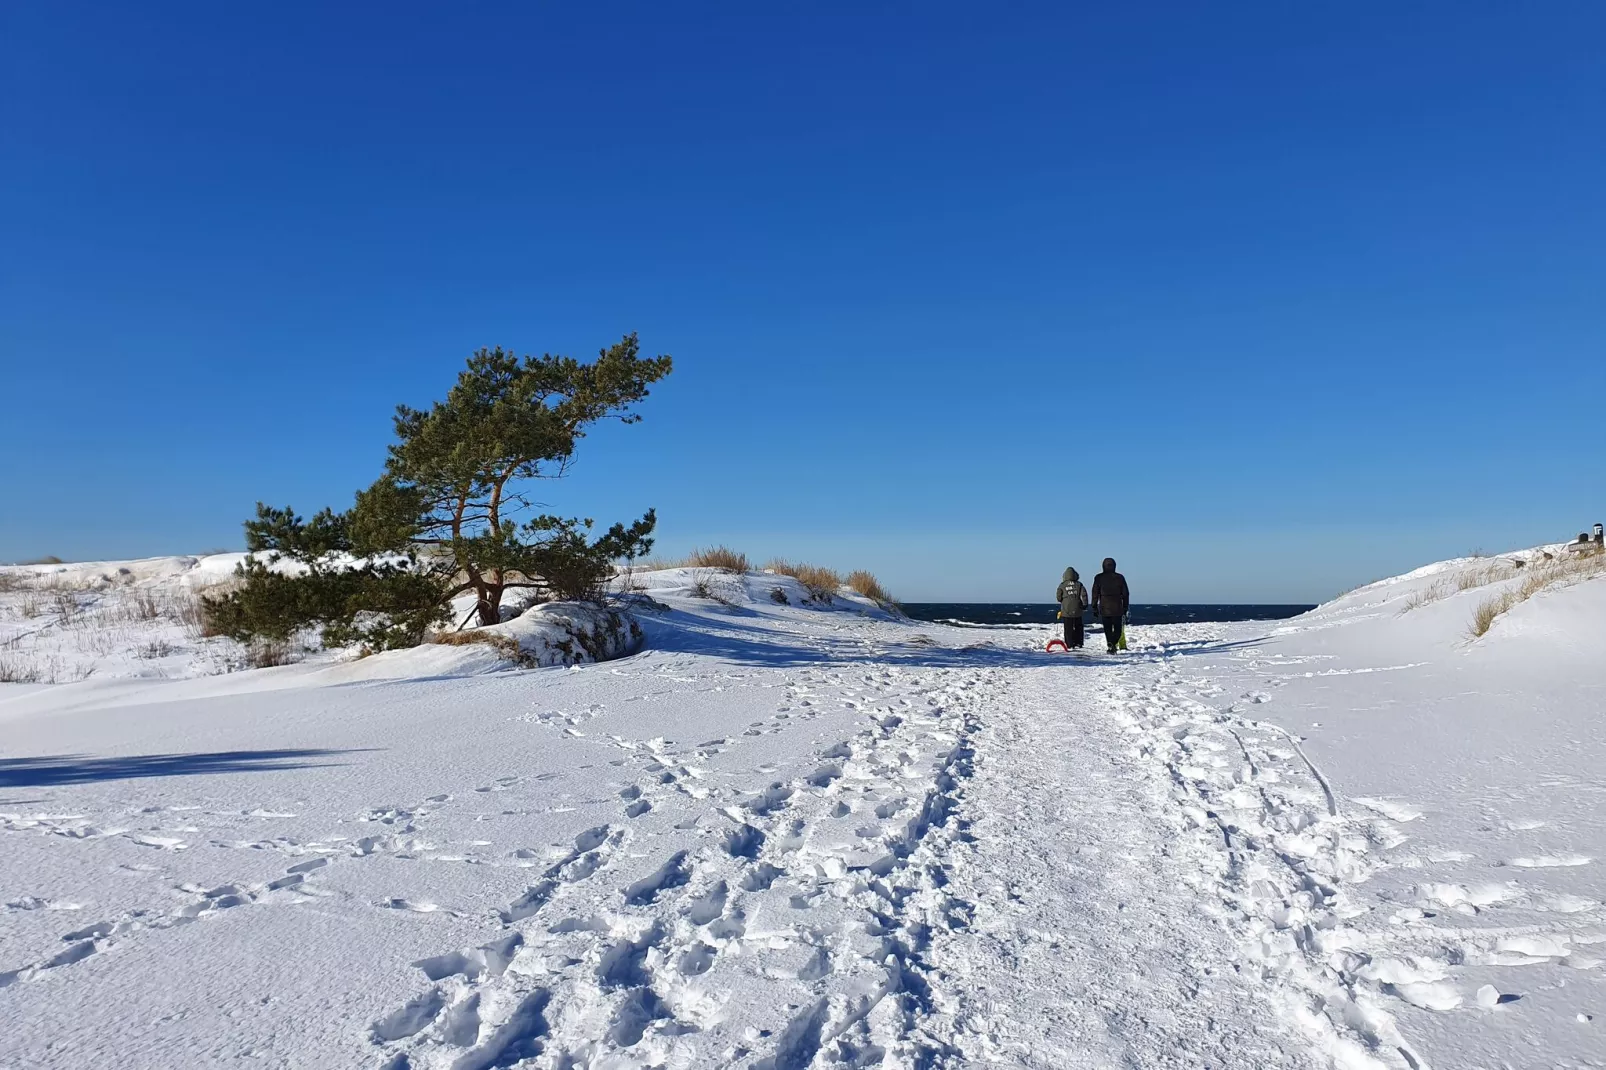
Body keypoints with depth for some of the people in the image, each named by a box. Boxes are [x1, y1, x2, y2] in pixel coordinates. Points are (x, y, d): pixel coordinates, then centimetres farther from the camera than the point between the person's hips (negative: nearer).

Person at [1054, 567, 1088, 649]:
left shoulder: (1062, 585, -2)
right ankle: (1078, 644, 13)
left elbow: (1058, 597, -1)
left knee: (1068, 628, 2)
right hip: (1077, 611, 2)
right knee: (1078, 628, 13)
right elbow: (1084, 594, -6)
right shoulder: (1079, 584, 2)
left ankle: (1070, 645, -2)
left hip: (1066, 610, -1)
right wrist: (1084, 604, 2)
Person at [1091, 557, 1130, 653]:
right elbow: (1125, 594, 5)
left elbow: (1095, 594, 0)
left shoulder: (1099, 578, 0)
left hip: (1104, 609, 0)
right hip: (1117, 609, 0)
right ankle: (1114, 644, -17)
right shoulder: (1120, 577, 2)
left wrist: (1094, 608, 6)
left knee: (1107, 630, 9)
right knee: (1117, 629, 6)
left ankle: (1111, 645, -2)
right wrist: (1125, 608, 12)